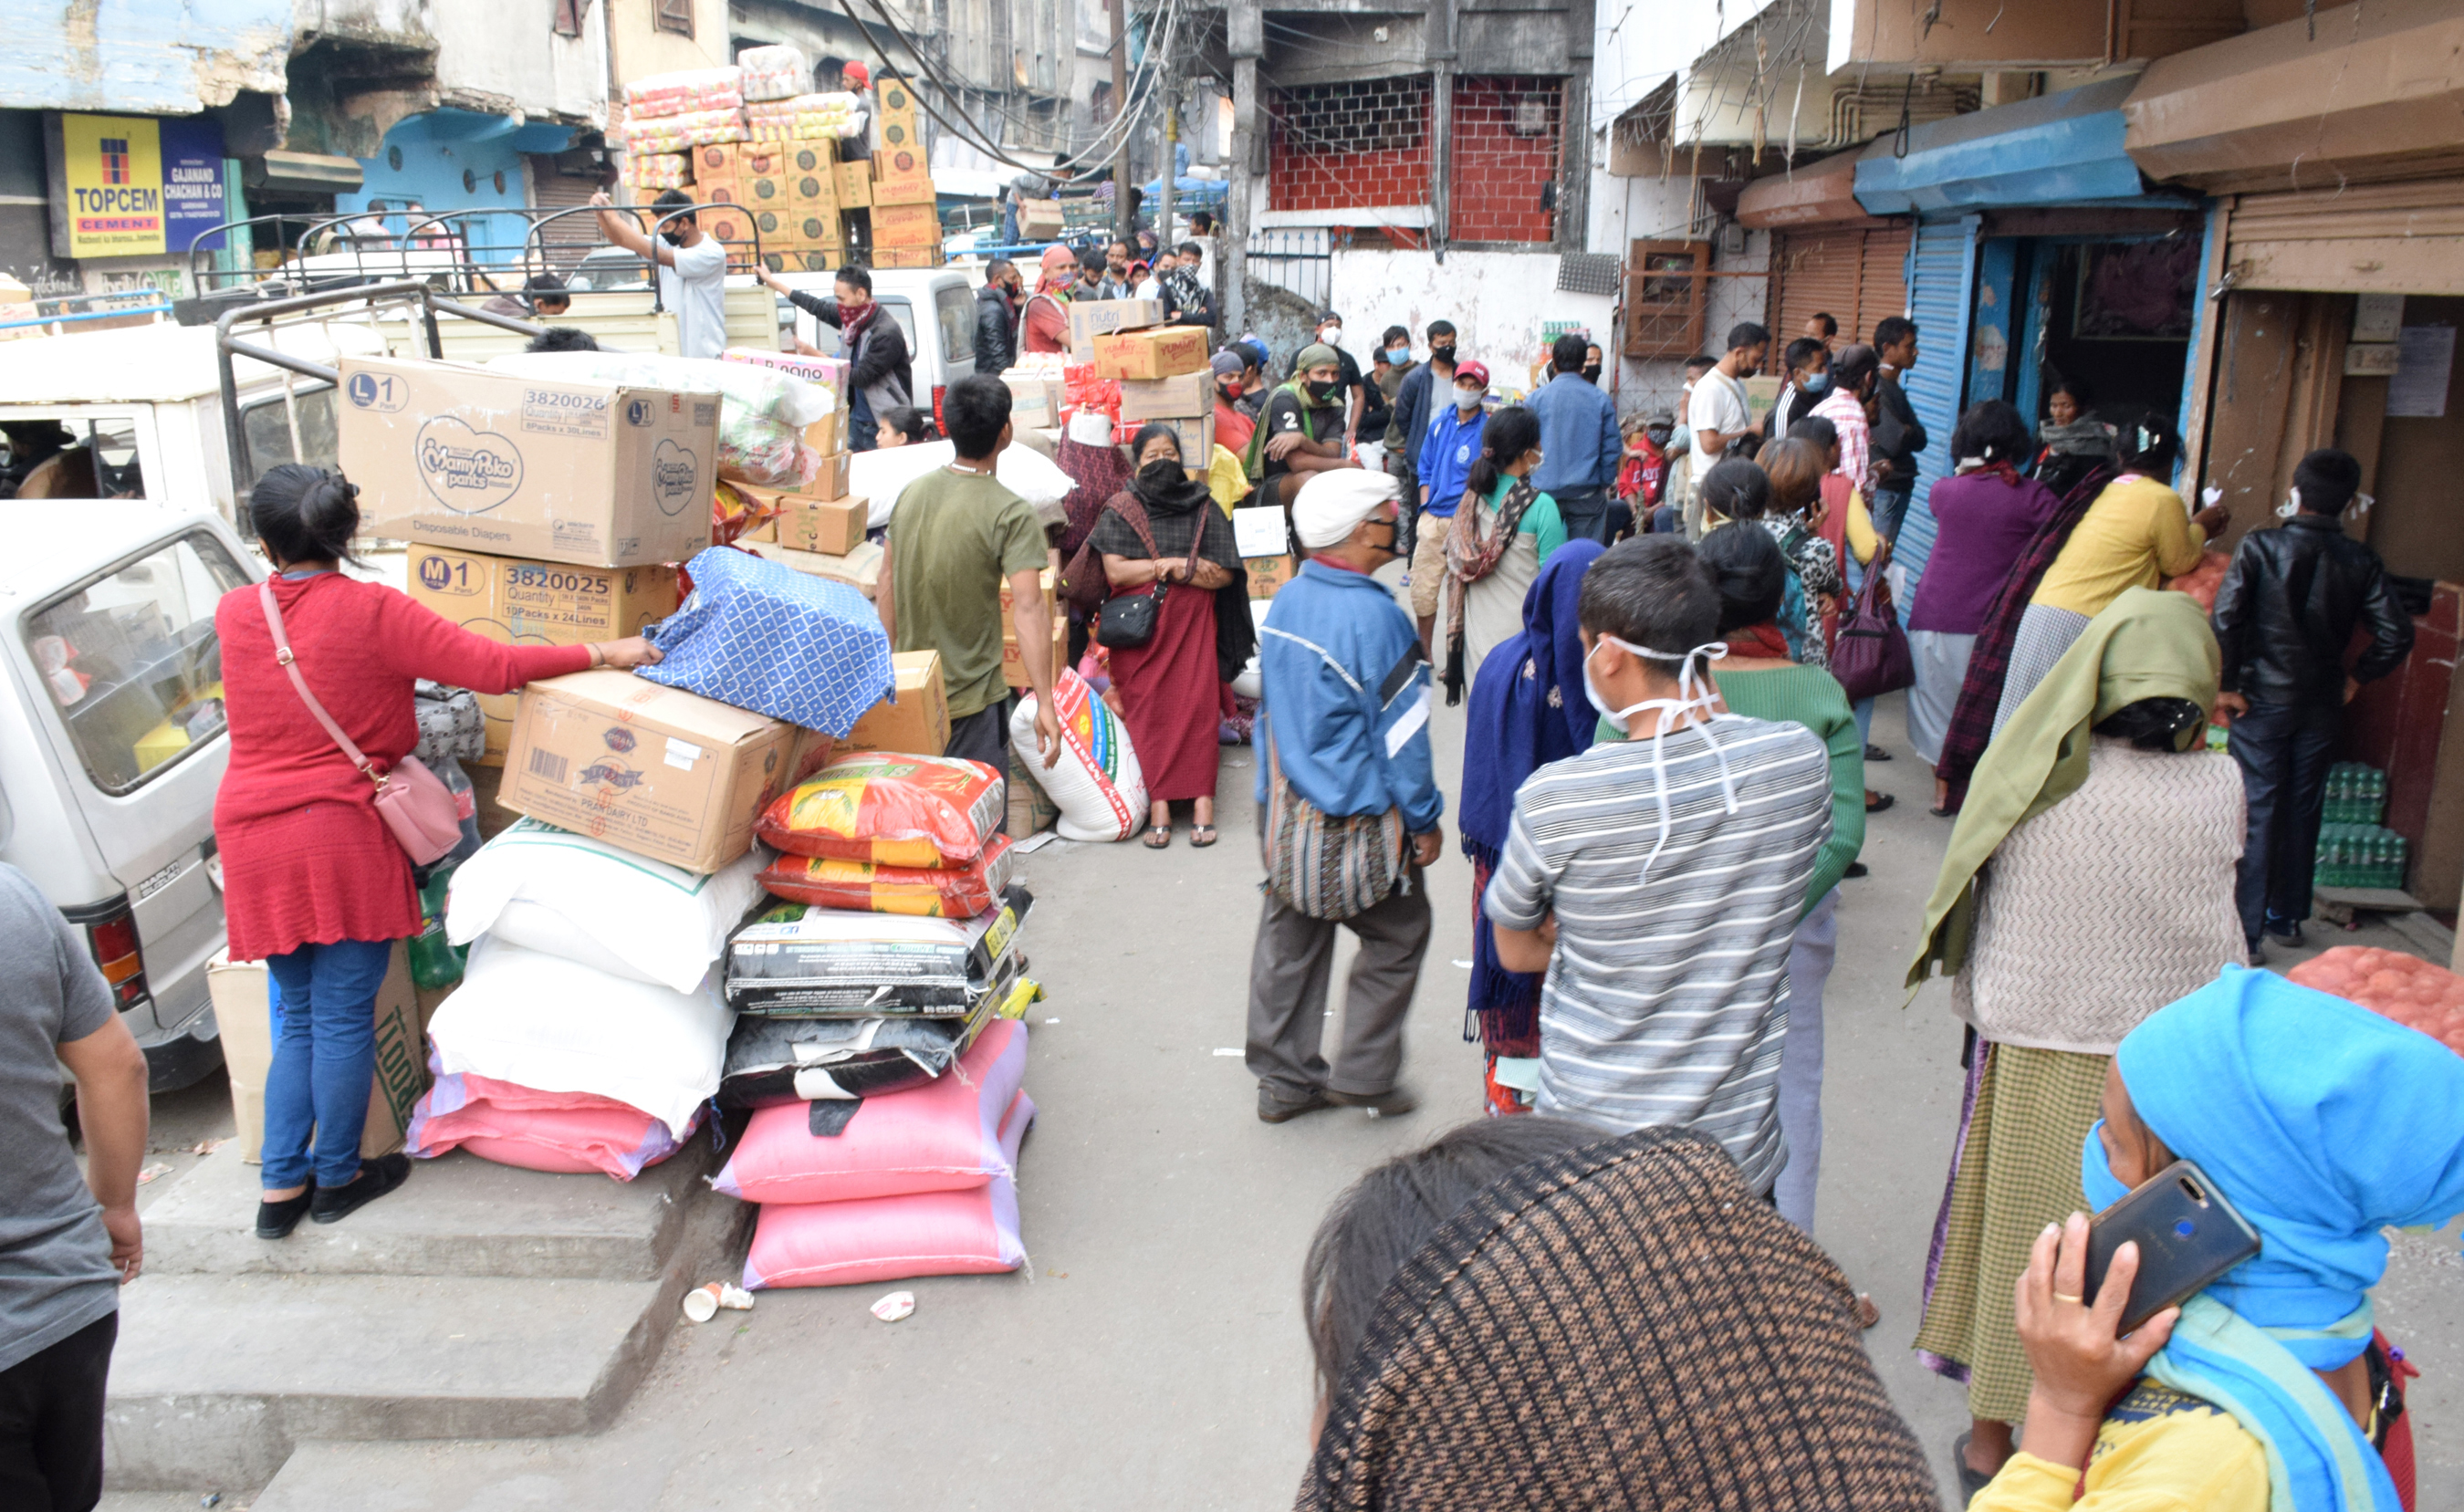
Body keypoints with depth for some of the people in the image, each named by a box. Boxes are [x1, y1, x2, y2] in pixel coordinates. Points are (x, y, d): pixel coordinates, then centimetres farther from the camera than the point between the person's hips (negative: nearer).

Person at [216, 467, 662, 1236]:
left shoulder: (234, 613, 3)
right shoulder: (372, 611, -10)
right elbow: (493, 666, -14)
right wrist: (603, 653, -9)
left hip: (252, 837, 5)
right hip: (342, 834, -5)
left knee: (297, 1019, 16)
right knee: (344, 1019, 7)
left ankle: (281, 1186, 18)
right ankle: (336, 1178, 19)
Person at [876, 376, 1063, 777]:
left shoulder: (911, 492, 2)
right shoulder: (1011, 514, -17)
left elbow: (887, 583, 8)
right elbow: (1028, 608, -24)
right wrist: (1045, 703, -25)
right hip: (972, 699, -6)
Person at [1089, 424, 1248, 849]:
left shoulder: (1203, 508, 8)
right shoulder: (1120, 511, 6)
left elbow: (1223, 574, 1)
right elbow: (1115, 571, -7)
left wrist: (1175, 567, -13)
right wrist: (1184, 564, -8)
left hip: (1192, 623, 0)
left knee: (1196, 706, -9)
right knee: (1147, 711, -7)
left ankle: (1202, 801, -8)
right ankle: (1158, 805, -8)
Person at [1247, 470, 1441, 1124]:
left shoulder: (1285, 601, 2)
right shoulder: (1375, 617, -21)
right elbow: (1400, 734, -16)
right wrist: (1425, 820, -6)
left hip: (1287, 811, 7)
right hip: (1359, 823, -7)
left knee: (1288, 942, 16)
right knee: (1396, 939, 13)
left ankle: (1283, 1078, 27)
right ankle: (1362, 1076, 20)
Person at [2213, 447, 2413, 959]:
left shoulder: (2260, 546, -9)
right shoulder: (2361, 561, -1)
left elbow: (2226, 618, -18)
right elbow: (2397, 634, -6)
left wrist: (2227, 684, -9)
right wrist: (2355, 678, 9)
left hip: (2262, 699, -3)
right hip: (2322, 705, 3)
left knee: (2258, 811, -1)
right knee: (2302, 810, 16)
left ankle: (2247, 930, -3)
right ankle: (2288, 915, 27)